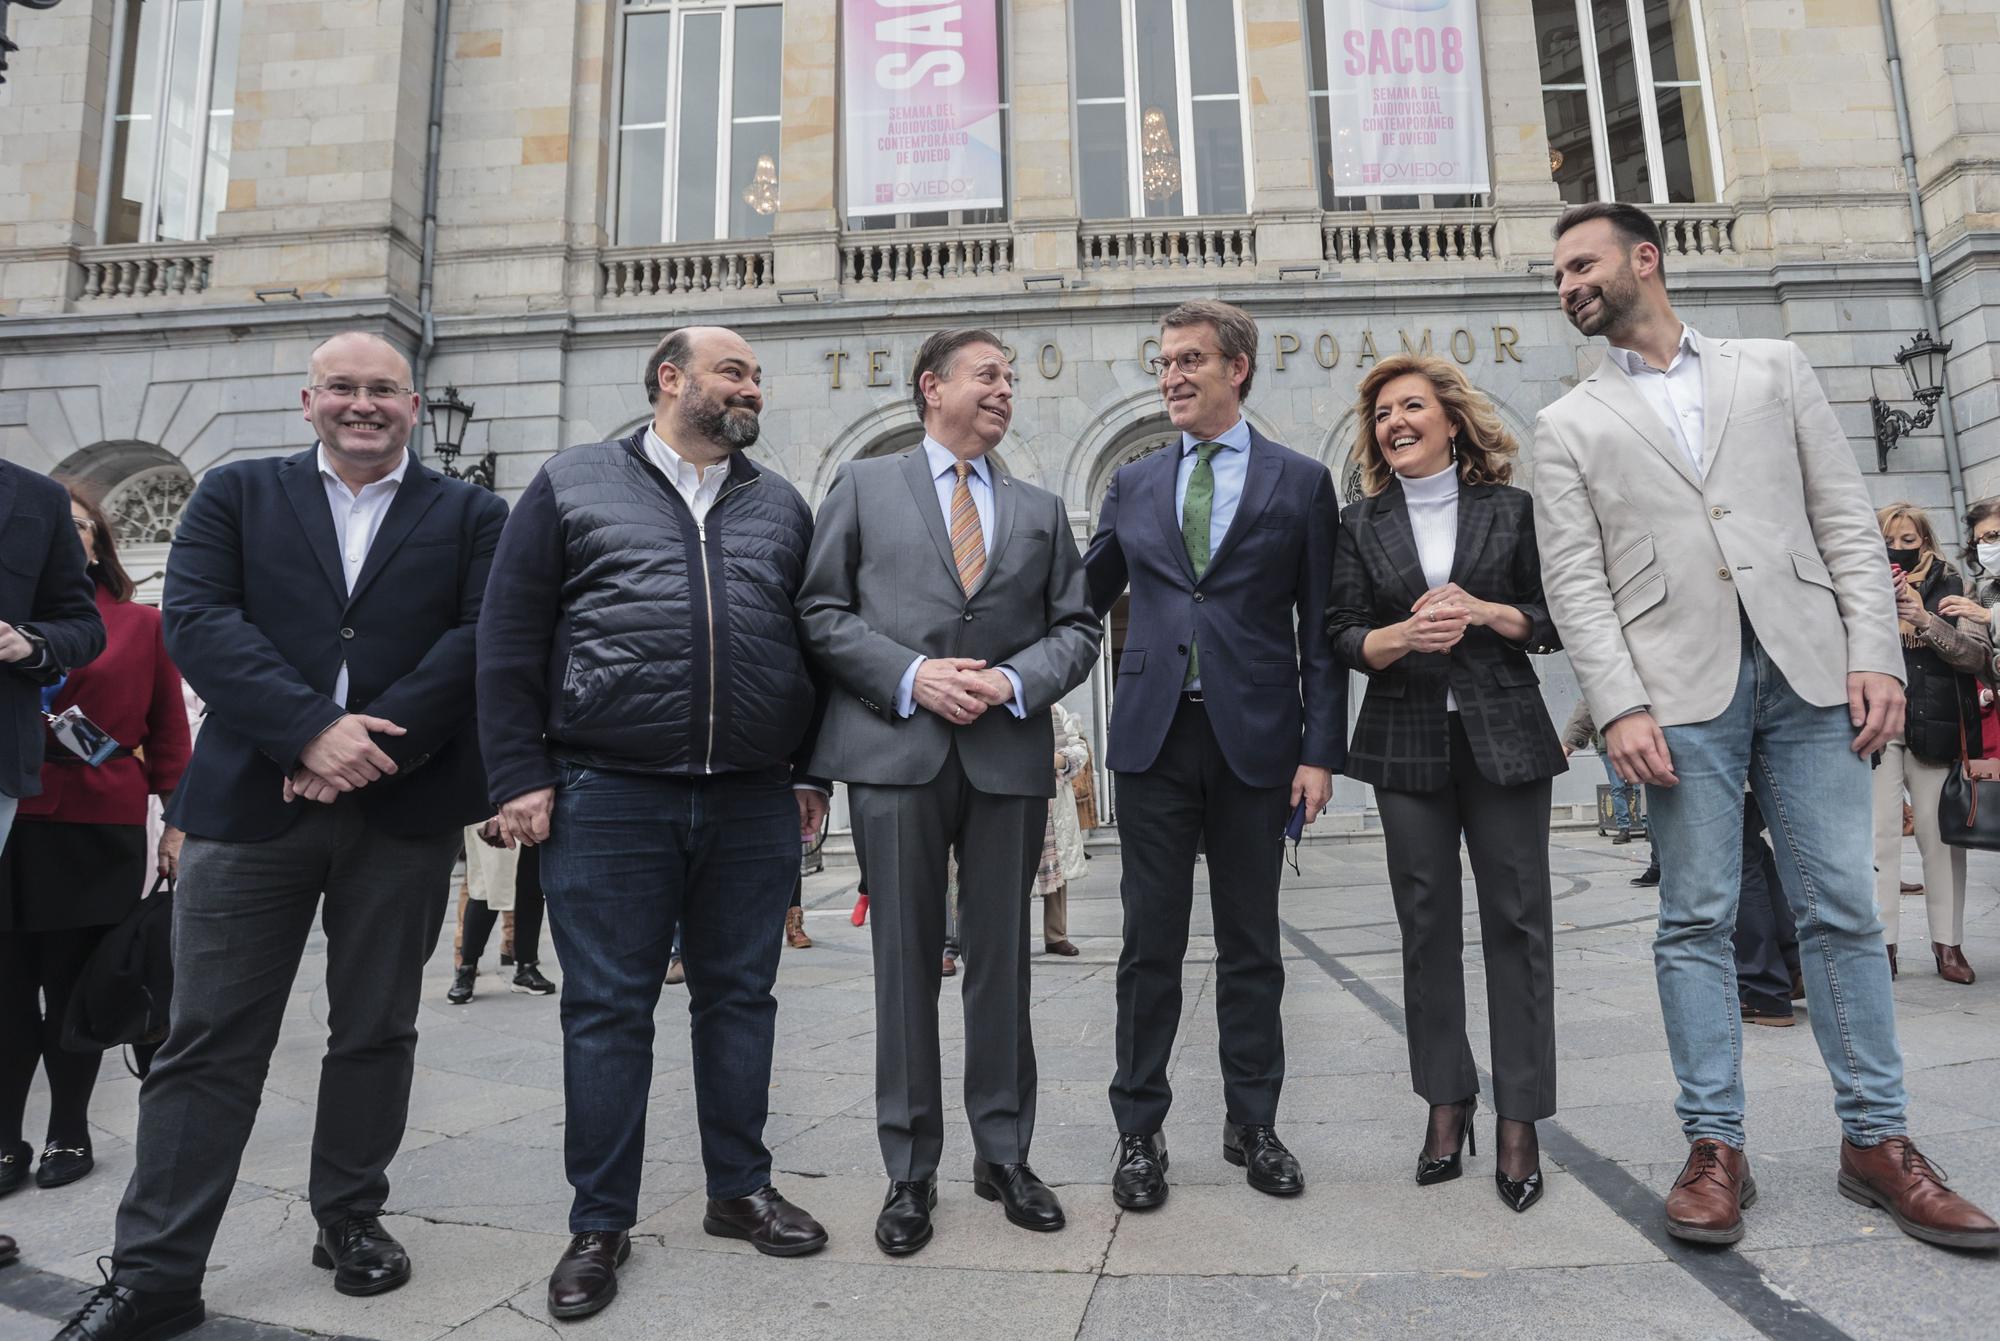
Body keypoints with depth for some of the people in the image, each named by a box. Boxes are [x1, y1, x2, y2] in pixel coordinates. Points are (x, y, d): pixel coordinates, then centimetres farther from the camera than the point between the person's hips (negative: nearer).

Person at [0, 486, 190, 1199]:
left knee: (74, 989, 8)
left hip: (99, 833, -1)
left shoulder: (141, 625, 5)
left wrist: (177, 823, 0)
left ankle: (69, 1135, 22)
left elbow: (167, 734, 5)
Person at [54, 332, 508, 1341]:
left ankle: (351, 1218, 29)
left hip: (403, 806, 0)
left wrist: (376, 744, -15)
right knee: (208, 1039, 4)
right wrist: (313, 728, -16)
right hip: (250, 801, 0)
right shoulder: (236, 494, 11)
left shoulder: (469, 515, 8)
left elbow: (481, 639, -5)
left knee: (375, 1029, 11)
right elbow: (195, 621, -3)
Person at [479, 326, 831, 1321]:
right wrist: (520, 775, -4)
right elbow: (509, 639, 3)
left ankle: (740, 1190, 27)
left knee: (740, 997, 11)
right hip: (608, 799, -2)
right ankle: (600, 1223, 20)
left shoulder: (780, 505, 15)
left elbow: (812, 642, 14)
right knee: (606, 1011, 5)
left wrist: (808, 773, 9)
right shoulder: (572, 484, 6)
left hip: (754, 804, 3)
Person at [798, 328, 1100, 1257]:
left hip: (1009, 754, 2)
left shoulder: (1040, 509, 17)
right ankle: (910, 1172, 16)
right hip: (896, 753, -2)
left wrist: (1014, 680, -8)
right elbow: (822, 611, 2)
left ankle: (1004, 1156, 24)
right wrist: (910, 675, -11)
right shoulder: (863, 486, 10)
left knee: (1002, 960, 9)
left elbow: (1077, 628, 11)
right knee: (906, 962, 3)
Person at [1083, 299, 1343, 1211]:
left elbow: (1321, 629, 2)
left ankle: (1252, 1126, 26)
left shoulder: (1300, 483, 5)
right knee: (1150, 941, 6)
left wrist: (1321, 750, -4)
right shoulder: (1133, 484, 12)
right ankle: (1140, 1132, 19)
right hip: (1155, 736, 2)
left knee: (1250, 945, 10)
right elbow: (1086, 598, 16)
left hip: (1254, 739, -1)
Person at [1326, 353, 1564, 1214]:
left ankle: (1520, 1118, 9)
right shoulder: (1362, 524, 8)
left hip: (1506, 738, -1)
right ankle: (1446, 1103, 16)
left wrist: (1487, 613, -12)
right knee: (1427, 923, 4)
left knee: (1516, 918, -1)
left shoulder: (1511, 510, 6)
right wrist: (1403, 636, -17)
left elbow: (1554, 621, 6)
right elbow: (1343, 635, 2)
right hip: (1407, 745, 1)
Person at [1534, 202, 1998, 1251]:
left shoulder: (1774, 370, 15)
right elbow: (1574, 582, 1)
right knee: (1696, 921, 1)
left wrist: (1874, 652, -2)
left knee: (1840, 909, 5)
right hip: (1680, 689, -1)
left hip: (1807, 670, 1)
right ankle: (1715, 1147, 10)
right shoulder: (1568, 427, 11)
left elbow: (1846, 520, 9)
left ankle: (1877, 1140, 17)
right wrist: (1619, 706, -10)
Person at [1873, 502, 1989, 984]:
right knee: (1879, 835, -3)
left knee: (1941, 835, 3)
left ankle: (1948, 942, 13)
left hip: (1935, 727, 1)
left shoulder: (1951, 587, 10)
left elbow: (1979, 654, 1)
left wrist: (1926, 620, -12)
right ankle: (1880, 942, 1)